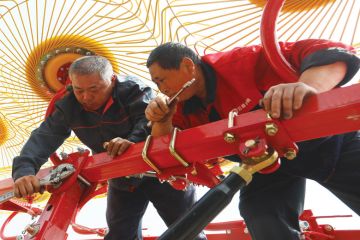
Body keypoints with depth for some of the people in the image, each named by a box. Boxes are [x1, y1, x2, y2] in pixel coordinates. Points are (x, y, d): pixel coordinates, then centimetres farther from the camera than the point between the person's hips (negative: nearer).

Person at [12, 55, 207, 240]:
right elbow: (44, 137, -17)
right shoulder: (69, 107, -9)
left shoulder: (132, 89, -22)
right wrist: (24, 170, -34)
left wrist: (133, 140, -57)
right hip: (121, 180, 4)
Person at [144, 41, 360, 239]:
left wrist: (306, 86, -56)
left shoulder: (242, 61, -28)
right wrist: (162, 121, -29)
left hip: (322, 138, -3)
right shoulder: (182, 108, -9)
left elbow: (334, 53, -33)